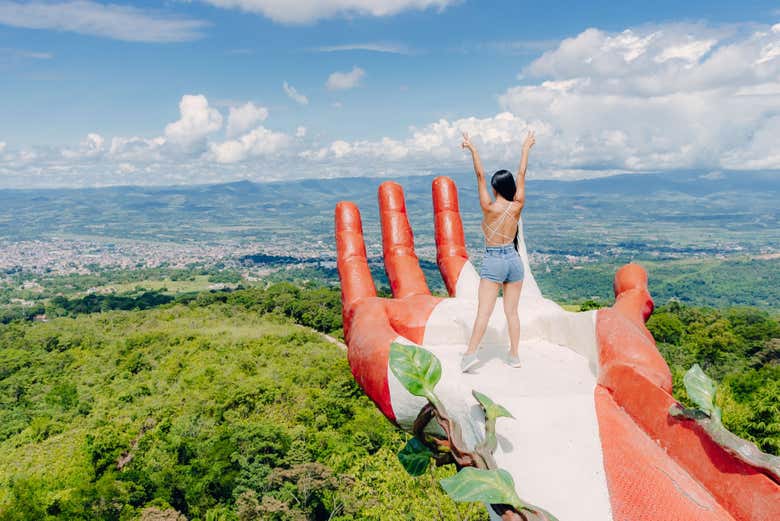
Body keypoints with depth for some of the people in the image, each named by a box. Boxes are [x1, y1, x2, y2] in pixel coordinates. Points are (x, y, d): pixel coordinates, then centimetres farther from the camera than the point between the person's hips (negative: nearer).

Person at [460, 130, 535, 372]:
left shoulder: (489, 207, -12)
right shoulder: (517, 207, -3)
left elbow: (480, 176, -10)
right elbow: (521, 175, 6)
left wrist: (472, 149, -5)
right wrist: (526, 148, 17)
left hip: (493, 261, -4)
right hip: (514, 259, 4)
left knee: (484, 311, -6)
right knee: (512, 311, 11)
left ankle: (470, 353, -11)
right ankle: (514, 355, 16)